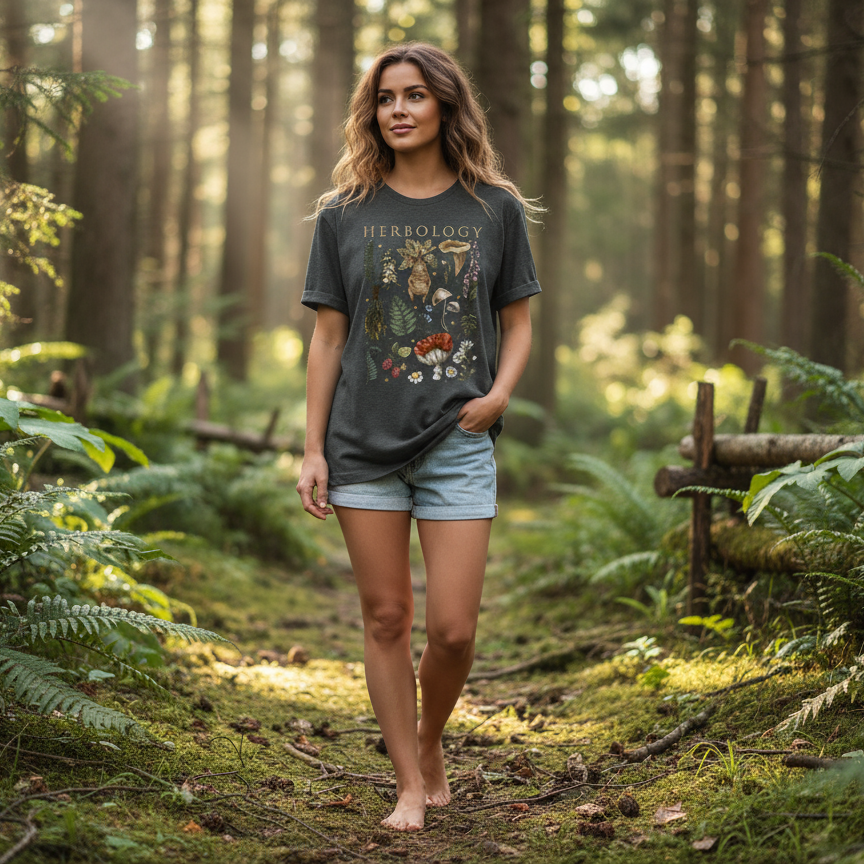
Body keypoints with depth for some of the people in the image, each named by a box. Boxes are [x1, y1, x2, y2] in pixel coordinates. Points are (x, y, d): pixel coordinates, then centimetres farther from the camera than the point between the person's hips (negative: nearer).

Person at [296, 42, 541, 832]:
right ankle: (409, 785, 18)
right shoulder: (344, 215, 4)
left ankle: (431, 745, 26)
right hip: (364, 442, 1)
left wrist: (499, 393, -8)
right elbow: (328, 337, 6)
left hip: (457, 442, -1)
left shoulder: (495, 210, 3)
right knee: (385, 619, 5)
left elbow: (519, 322, 11)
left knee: (453, 629, -4)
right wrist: (312, 450, 2)